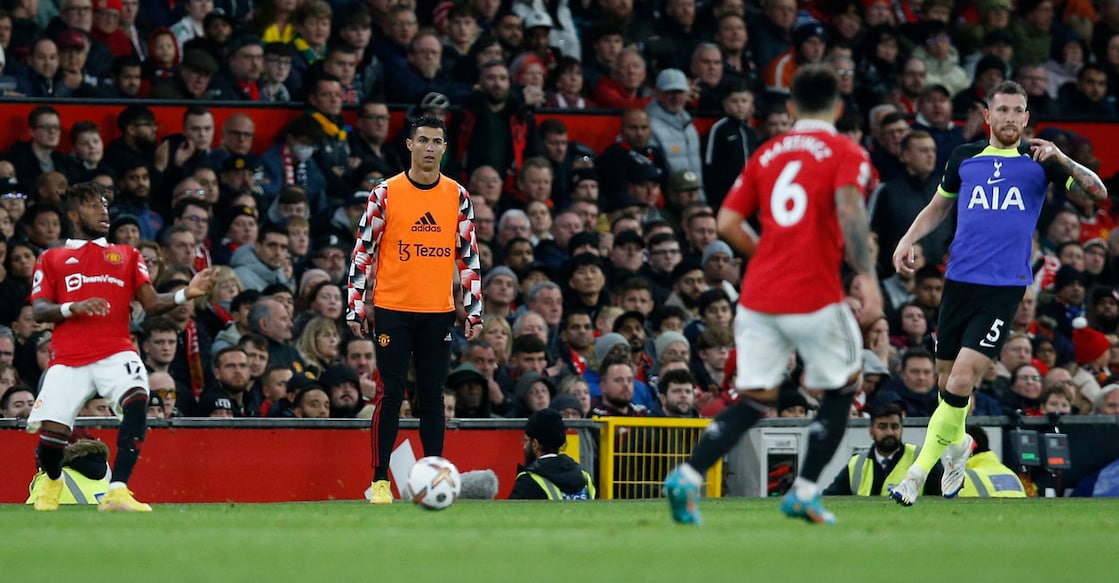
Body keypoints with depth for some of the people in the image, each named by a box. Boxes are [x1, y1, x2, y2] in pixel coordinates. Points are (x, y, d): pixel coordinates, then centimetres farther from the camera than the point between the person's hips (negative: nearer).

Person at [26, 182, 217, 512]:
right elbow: (38, 311, 5)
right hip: (68, 359, -1)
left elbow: (151, 303, 11)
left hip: (116, 352, 1)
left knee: (137, 400, -31)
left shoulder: (127, 256, 22)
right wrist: (73, 307, -15)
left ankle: (117, 492, -33)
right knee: (51, 433, -12)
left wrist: (186, 295, -8)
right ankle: (52, 480, 26)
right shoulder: (52, 259, 17)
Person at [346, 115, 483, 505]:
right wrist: (356, 308, -4)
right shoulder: (386, 193, -1)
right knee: (391, 394, -3)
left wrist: (474, 312, 4)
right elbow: (363, 253, 1)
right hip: (392, 310, -2)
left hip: (438, 312, 2)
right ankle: (380, 479, 1)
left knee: (432, 397, 5)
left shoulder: (458, 196, 6)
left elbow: (469, 257, 9)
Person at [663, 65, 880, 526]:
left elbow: (727, 223, 10)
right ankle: (804, 492, 9)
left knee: (754, 398, 6)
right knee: (843, 384, 16)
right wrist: (866, 275, -24)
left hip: (758, 294, 4)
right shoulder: (846, 153, 1)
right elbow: (849, 210, -18)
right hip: (814, 294, -4)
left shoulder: (767, 154, 14)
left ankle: (688, 477, -15)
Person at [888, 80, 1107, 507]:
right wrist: (908, 240, 11)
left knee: (961, 382, -15)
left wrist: (1062, 160, -20)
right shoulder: (964, 159, 11)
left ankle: (919, 470, -5)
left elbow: (1096, 191, -5)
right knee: (948, 382, 9)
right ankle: (957, 444, 39)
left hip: (1004, 287, -3)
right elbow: (939, 206, 26)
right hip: (959, 280, 3)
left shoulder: (1037, 161, 4)